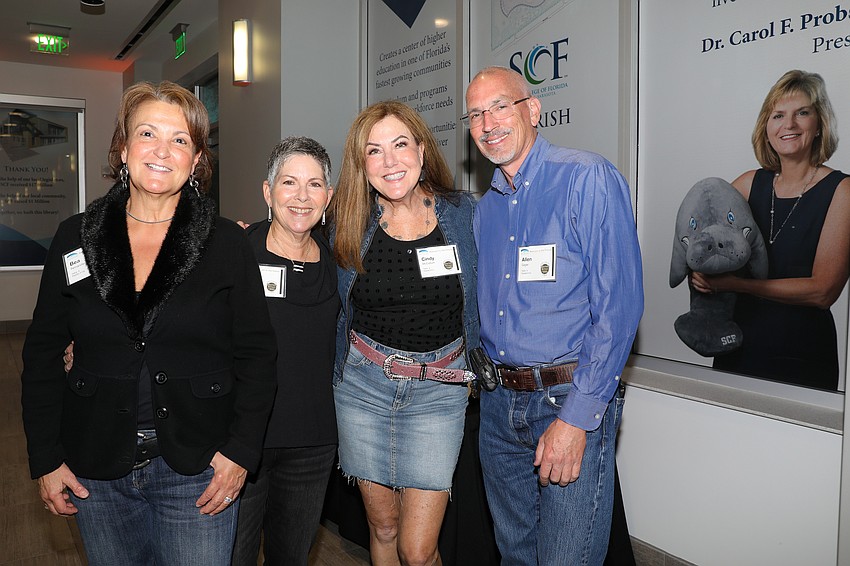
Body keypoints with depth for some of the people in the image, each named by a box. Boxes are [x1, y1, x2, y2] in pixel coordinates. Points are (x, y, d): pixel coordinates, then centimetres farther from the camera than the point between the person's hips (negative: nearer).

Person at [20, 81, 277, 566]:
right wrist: (46, 458, 2)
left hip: (198, 471, -2)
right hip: (96, 472, 3)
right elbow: (43, 354, 6)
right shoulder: (75, 239, 1)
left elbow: (258, 356, -3)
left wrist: (241, 451, -10)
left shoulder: (228, 244, -5)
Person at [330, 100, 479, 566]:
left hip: (438, 390, -1)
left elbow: (481, 297, 8)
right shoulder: (349, 223, -2)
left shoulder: (463, 213, -4)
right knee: (382, 528, 16)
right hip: (363, 386, 2)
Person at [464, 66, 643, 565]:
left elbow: (618, 307, -18)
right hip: (499, 404, 7)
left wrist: (575, 418, -20)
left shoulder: (589, 179, -11)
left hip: (572, 399, -6)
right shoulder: (486, 208, 11)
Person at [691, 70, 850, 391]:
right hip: (736, 348, 4)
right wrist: (701, 273, -13)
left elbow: (823, 290, -16)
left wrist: (735, 283, -21)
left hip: (803, 358, -4)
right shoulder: (751, 184, 2)